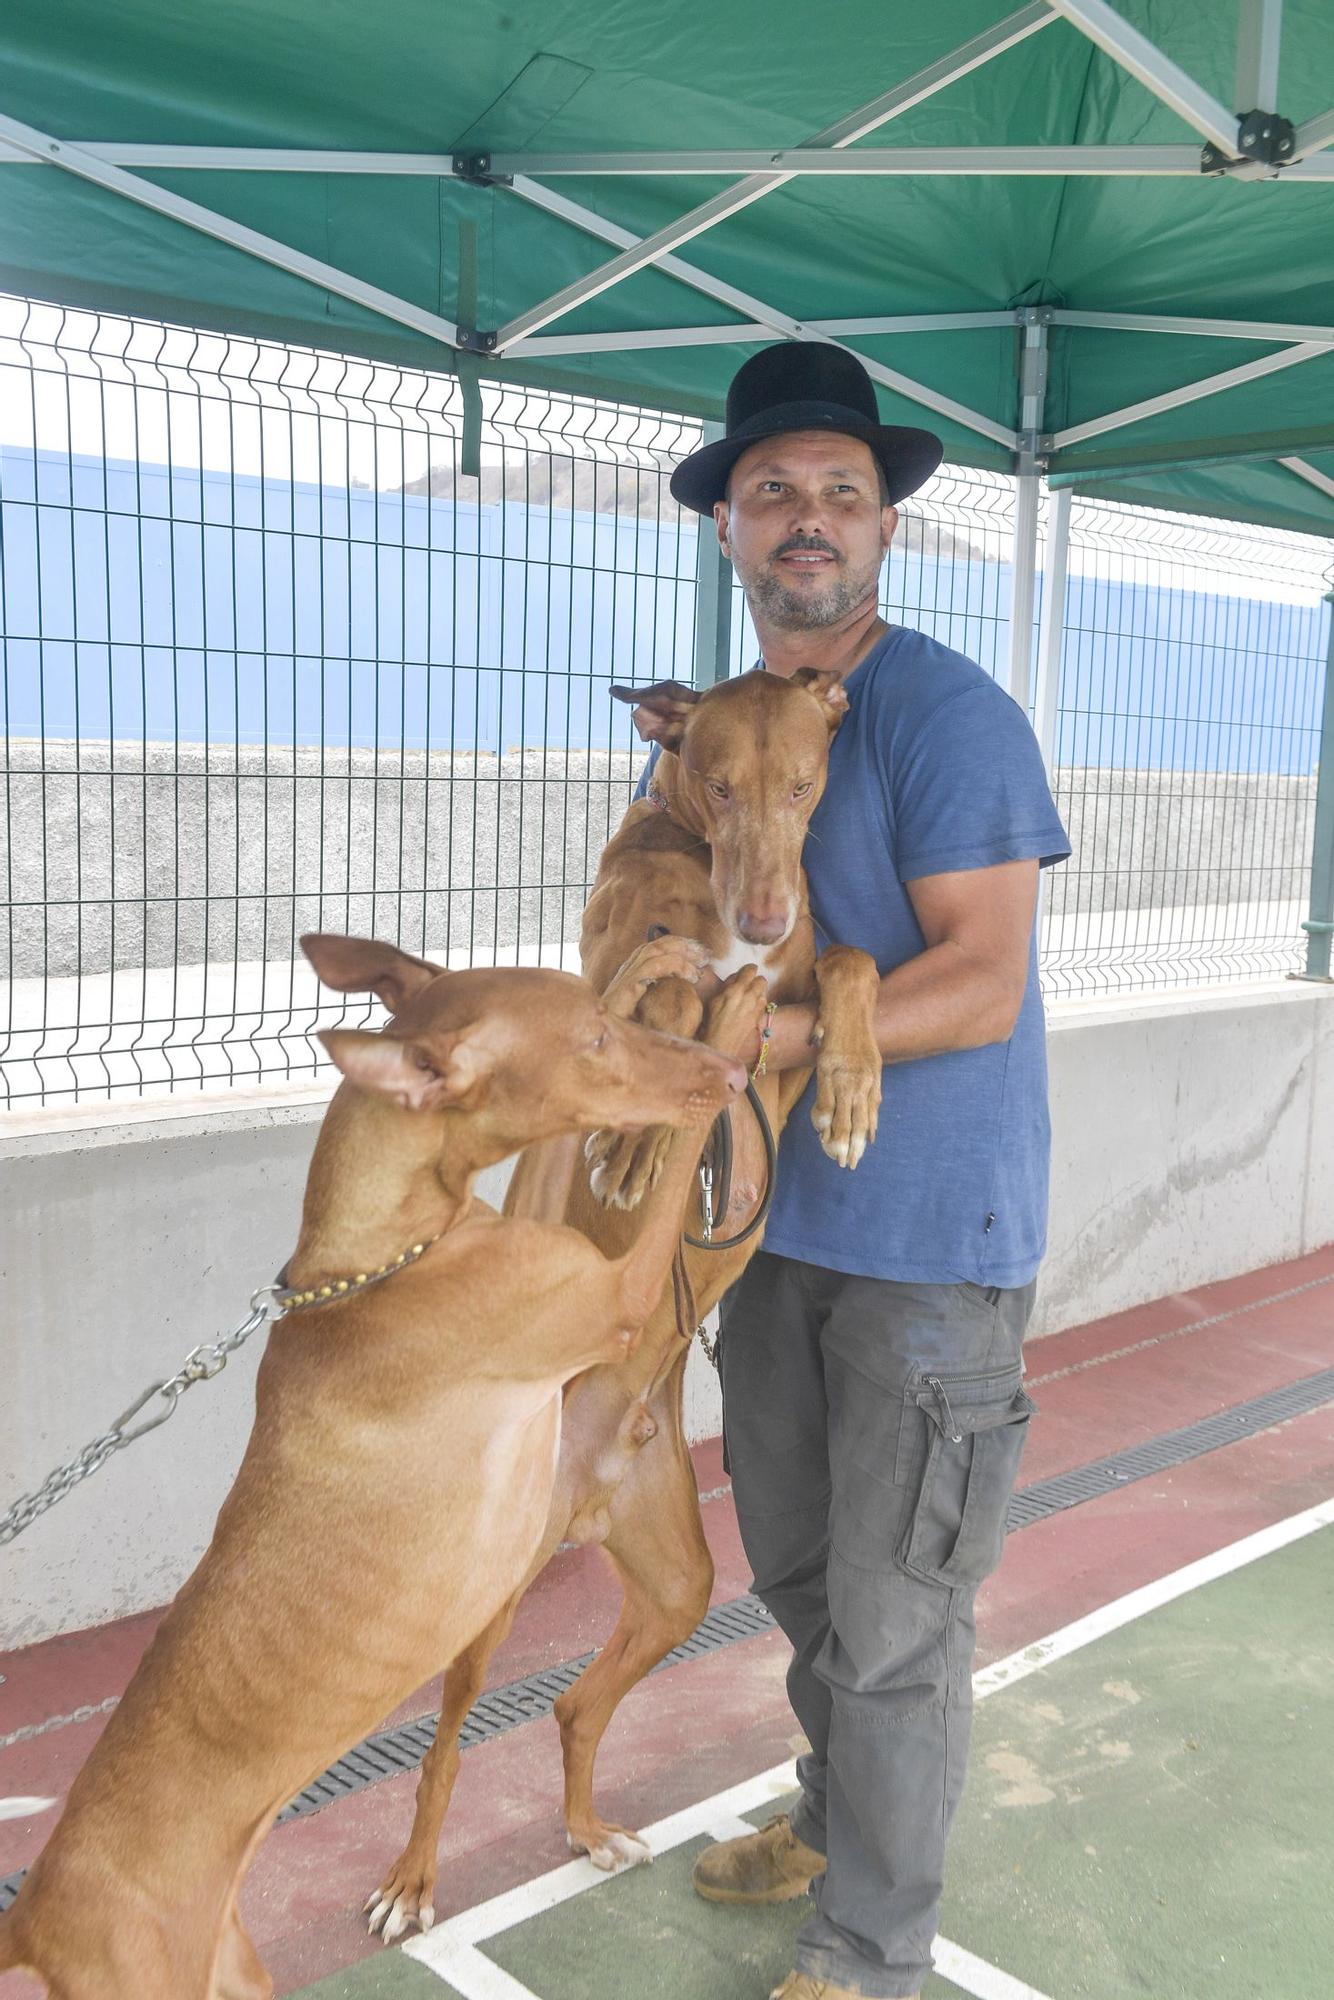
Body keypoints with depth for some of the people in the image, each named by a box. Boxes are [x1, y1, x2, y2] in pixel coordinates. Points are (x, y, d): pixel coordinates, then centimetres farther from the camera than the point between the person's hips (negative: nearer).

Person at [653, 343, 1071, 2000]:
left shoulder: (946, 714, -14)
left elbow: (981, 984, -21)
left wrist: (755, 1043, -25)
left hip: (931, 1237, -7)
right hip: (784, 1217, 8)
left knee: (890, 1615, 4)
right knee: (794, 1563, 21)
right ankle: (836, 1820, 45)